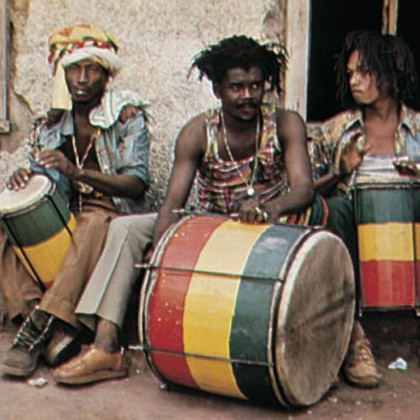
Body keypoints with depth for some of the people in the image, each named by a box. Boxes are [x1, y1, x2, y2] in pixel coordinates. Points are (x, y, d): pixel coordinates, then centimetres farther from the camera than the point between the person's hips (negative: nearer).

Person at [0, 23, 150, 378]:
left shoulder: (127, 116, -2)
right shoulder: (50, 127, 12)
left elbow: (138, 184, -13)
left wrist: (77, 172, -27)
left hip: (114, 216, -5)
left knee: (94, 225, -39)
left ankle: (39, 326, -39)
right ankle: (54, 334, -32)